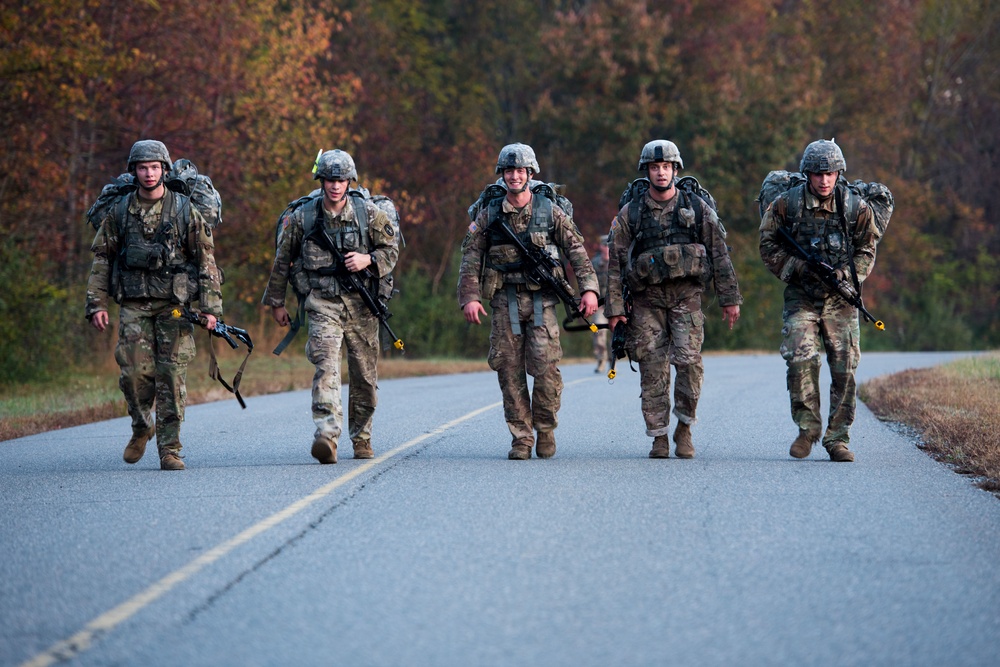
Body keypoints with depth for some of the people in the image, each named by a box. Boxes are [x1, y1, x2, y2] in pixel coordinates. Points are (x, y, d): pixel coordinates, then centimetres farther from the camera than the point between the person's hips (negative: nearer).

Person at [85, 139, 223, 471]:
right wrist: (96, 303, 3)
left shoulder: (185, 210, 2)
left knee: (172, 376, -4)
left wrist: (211, 307, -3)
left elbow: (206, 260, 4)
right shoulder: (118, 212, 7)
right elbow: (101, 259, 11)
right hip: (133, 305, 1)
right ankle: (141, 428, 20)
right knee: (135, 371, -8)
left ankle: (169, 449, 1)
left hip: (174, 305, -1)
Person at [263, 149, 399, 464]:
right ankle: (326, 436, -32)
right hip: (322, 304, -2)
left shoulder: (369, 214, 3)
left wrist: (368, 260, -12)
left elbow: (392, 249, 8)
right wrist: (276, 302, 17)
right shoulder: (302, 217, 3)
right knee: (326, 365, -20)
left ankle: (361, 438, 26)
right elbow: (282, 260, 13)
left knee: (365, 375, 8)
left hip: (361, 305, 2)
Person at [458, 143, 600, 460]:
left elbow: (577, 251, 3)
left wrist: (589, 289, -7)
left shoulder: (550, 212, 5)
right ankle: (521, 439, 6)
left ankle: (545, 428, 11)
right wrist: (470, 297, -5)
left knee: (546, 368, -10)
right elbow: (470, 258, 6)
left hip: (541, 301, -1)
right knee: (510, 372, -2)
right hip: (504, 302, 1)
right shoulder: (489, 216, 7)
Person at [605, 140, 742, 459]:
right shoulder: (630, 214, 6)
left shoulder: (697, 208, 5)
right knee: (653, 370, -1)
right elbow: (615, 262, 6)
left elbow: (719, 253, 7)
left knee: (688, 360, -15)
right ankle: (659, 437, 8)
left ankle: (684, 428, 1)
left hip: (686, 297, -1)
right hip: (647, 300, 1)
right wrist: (614, 308, 0)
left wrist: (729, 299, 3)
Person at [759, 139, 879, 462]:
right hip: (801, 296, -1)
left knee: (844, 369, -2)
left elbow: (866, 251, 8)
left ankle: (838, 439, 8)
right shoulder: (786, 204, -4)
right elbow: (768, 245, 4)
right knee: (801, 359, -17)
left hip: (841, 297, 1)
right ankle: (807, 428, 0)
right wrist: (797, 268, -11)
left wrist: (845, 274, -10)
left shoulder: (856, 208, -1)